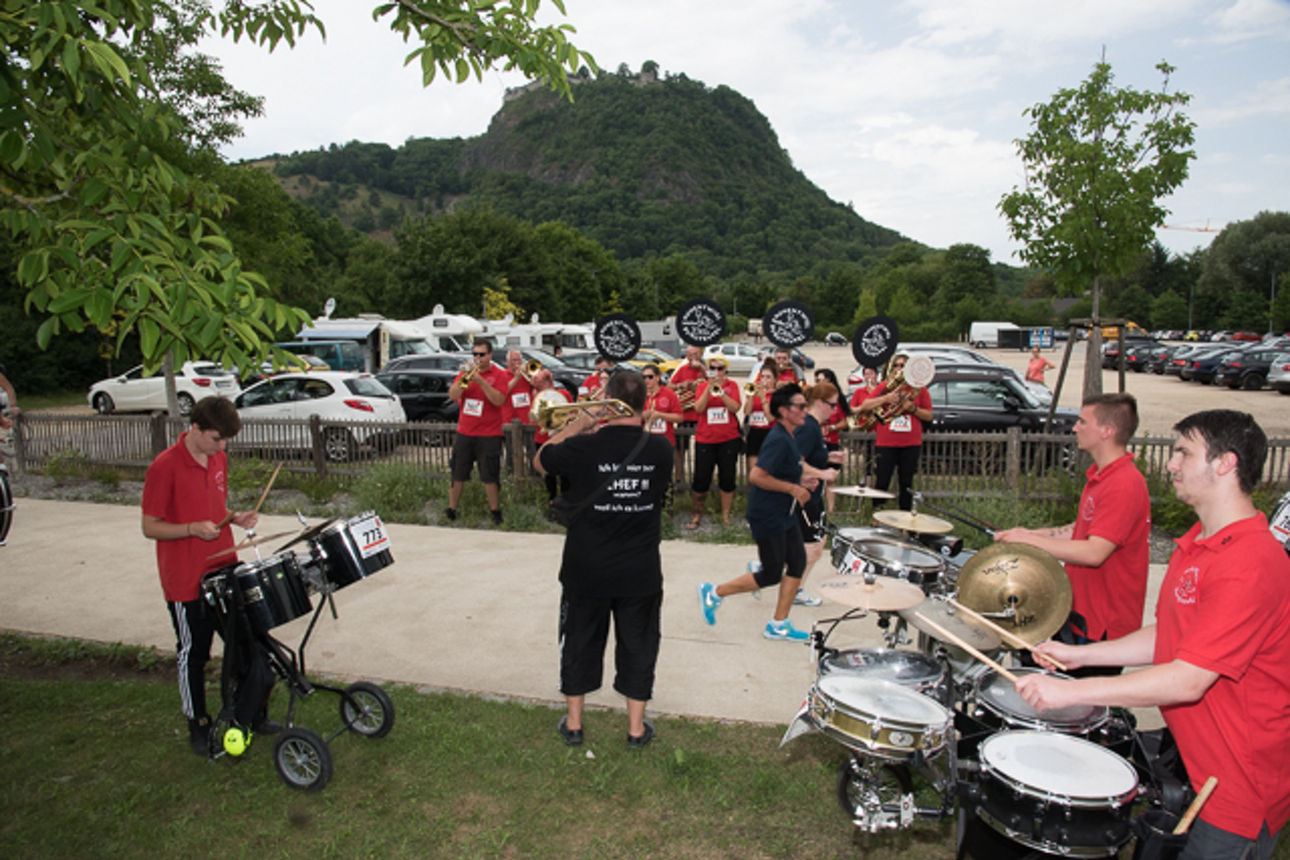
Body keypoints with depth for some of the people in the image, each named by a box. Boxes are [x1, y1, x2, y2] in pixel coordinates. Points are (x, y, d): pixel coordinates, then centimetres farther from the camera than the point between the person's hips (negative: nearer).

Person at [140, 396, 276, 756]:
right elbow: (149, 527, -13)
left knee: (246, 644, 14)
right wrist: (193, 529, -28)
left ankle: (249, 716, 31)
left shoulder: (219, 459, 4)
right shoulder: (165, 467, -17)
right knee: (193, 655, 10)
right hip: (186, 582, -6)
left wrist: (236, 518, -4)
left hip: (225, 571, 7)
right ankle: (199, 727, 29)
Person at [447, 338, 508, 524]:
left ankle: (495, 512, 15)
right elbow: (452, 395, -1)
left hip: (489, 435, -4)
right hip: (464, 432, 4)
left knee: (490, 476, 1)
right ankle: (451, 510, 20)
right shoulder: (466, 371, 9)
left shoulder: (499, 375, -2)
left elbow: (499, 400, -16)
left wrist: (481, 381, -22)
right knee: (457, 475, 9)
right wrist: (463, 379, -16)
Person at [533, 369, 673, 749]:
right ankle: (636, 726, 27)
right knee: (638, 644, 17)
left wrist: (576, 425, 3)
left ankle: (573, 722, 31)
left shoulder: (583, 447, -17)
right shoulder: (660, 449, -11)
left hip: (586, 571, -1)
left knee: (580, 642, 18)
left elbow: (539, 462, 2)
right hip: (641, 573, 1)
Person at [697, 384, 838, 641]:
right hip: (768, 516, -10)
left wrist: (801, 479, 8)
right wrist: (793, 488, -22)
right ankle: (713, 593, 14)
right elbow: (756, 477, -29)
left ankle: (778, 625, 18)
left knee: (797, 562, 8)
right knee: (771, 575, 0)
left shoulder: (788, 436, 9)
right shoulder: (778, 440, -22)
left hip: (785, 514, 10)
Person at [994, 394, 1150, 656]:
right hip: (1081, 610, 9)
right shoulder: (1101, 474, 10)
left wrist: (1029, 540, -25)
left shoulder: (1125, 485, -24)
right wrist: (1034, 533, 6)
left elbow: (1094, 553, -30)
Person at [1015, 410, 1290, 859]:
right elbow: (1167, 636, 13)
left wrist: (1072, 691, -29)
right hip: (1188, 759, 9)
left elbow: (1188, 680, -30)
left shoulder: (1251, 563, -27)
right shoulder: (1198, 542, 6)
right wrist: (1079, 654, 4)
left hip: (1239, 786, -8)